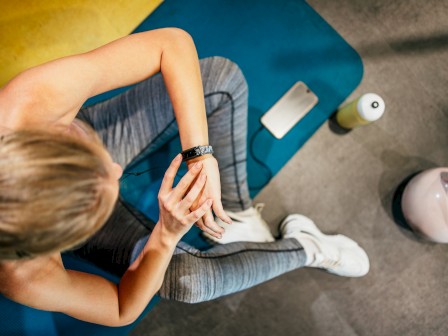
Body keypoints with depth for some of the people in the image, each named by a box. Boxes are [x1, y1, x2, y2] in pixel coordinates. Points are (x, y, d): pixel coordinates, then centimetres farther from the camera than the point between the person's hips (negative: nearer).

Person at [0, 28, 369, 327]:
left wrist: (201, 155, -39)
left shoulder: (32, 100, -43)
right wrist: (168, 234, -39)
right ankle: (305, 249, 4)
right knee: (184, 279, -27)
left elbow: (172, 43, -32)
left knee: (223, 77, -17)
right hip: (68, 219, -2)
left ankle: (235, 216, 3)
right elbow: (122, 311, -21)